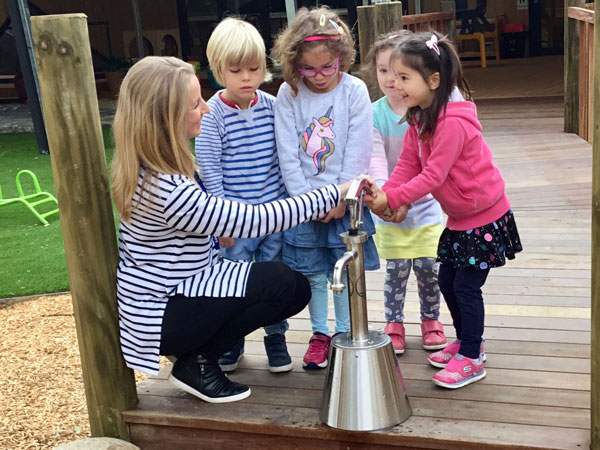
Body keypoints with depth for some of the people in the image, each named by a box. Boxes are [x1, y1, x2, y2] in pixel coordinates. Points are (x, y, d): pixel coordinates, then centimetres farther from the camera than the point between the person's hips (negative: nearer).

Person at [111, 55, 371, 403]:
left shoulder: (155, 169, 0)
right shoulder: (165, 190, -30)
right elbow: (252, 221, -28)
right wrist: (331, 195, -22)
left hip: (179, 290, 9)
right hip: (160, 317, -9)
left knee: (296, 289, 3)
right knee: (280, 283, -17)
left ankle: (199, 353, 10)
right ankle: (196, 363, -2)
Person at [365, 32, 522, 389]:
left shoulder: (454, 122, -28)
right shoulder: (420, 119, 2)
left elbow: (433, 175, -29)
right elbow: (407, 165, -2)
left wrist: (393, 199, -28)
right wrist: (385, 194, -18)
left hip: (485, 217, -9)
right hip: (459, 218, 9)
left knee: (466, 286, -4)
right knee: (447, 282, 15)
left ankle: (470, 359, 12)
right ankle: (468, 342, 34)